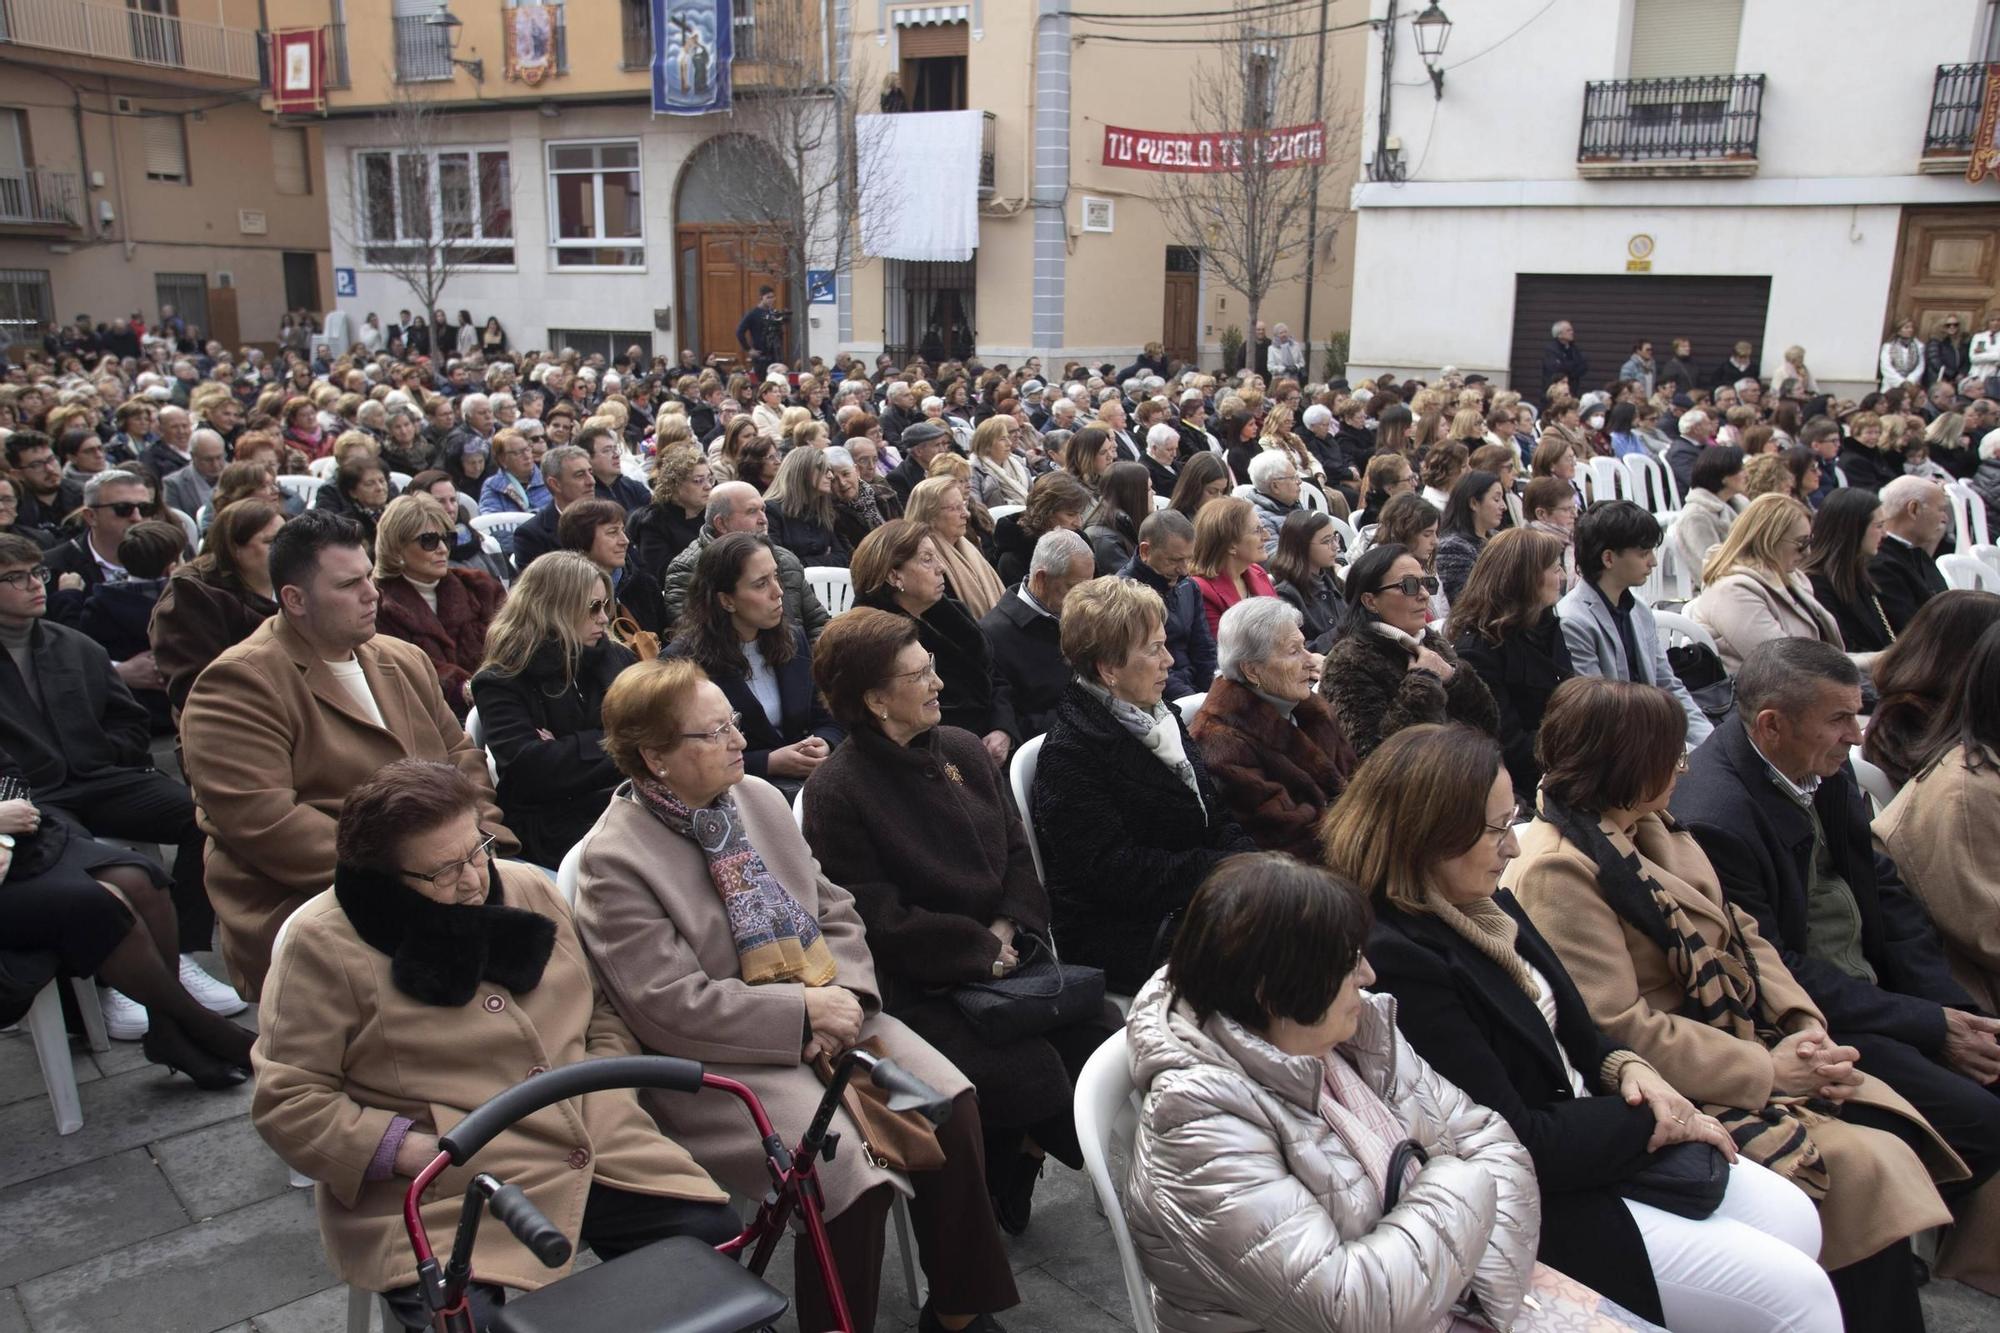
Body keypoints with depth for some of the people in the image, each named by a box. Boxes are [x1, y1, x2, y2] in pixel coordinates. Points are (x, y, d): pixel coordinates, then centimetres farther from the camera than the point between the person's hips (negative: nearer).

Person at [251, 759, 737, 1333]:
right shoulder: (326, 943, -6)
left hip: (599, 1147, 5)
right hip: (447, 1195, -4)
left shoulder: (530, 889, 9)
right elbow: (285, 1100, -6)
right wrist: (417, 1151, -15)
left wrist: (605, 1091, 2)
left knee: (714, 1234, -10)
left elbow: (604, 1007, 20)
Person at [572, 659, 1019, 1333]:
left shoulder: (760, 798, 7)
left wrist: (843, 995, -9)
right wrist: (805, 1013, -18)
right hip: (720, 1058, -6)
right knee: (848, 1172, -27)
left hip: (823, 1011, 6)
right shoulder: (613, 859, -13)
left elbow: (835, 910, 11)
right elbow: (671, 1006, -18)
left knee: (952, 1106, -12)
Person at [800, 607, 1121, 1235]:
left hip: (1004, 959, 7)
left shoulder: (962, 749, 11)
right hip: (916, 989, -6)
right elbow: (880, 919, -13)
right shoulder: (835, 790, -10)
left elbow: (1018, 853, 12)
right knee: (1033, 1075, -23)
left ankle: (1018, 1158, 11)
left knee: (1107, 1035, -12)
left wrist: (1006, 930, -6)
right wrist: (980, 951, -12)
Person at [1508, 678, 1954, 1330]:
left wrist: (1807, 1030, -4)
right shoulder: (1557, 872, -21)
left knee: (1896, 1136, -3)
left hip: (1750, 1049, 9)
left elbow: (1740, 934, 11)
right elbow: (1620, 1031, -22)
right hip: (1680, 1097, -9)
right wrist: (1766, 1069, -16)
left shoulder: (1646, 830, 10)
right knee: (1867, 1171, -16)